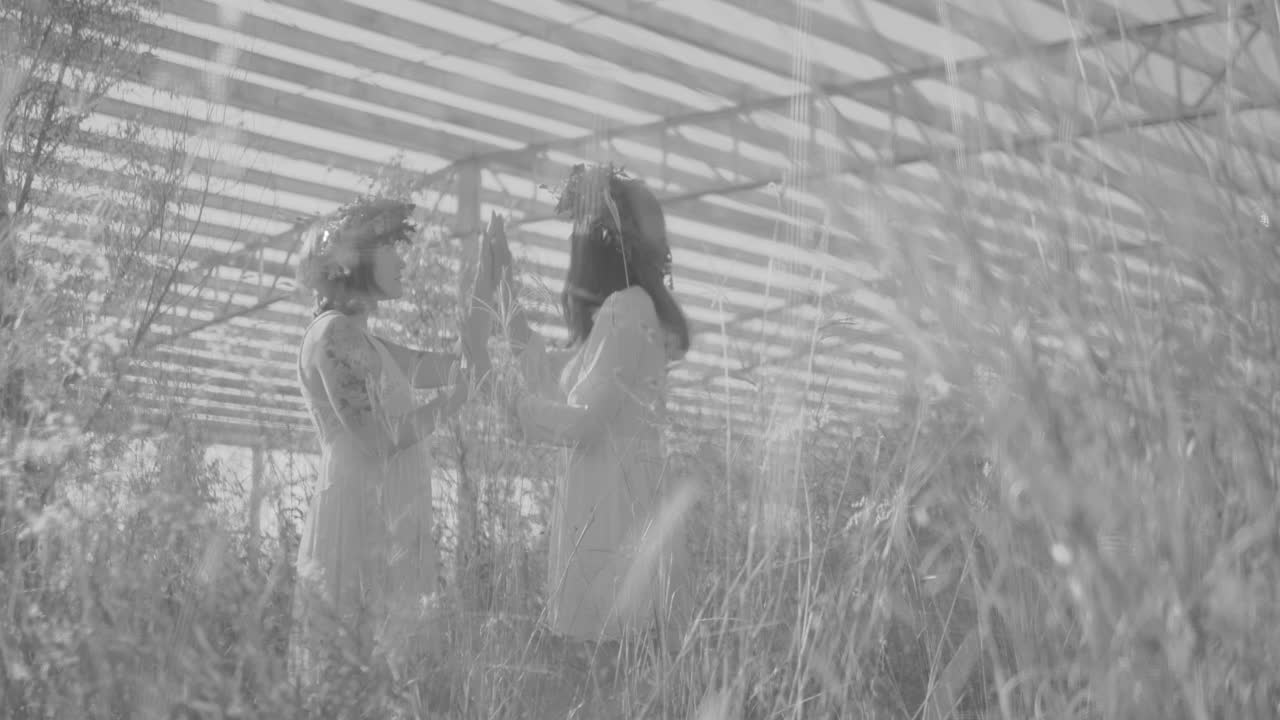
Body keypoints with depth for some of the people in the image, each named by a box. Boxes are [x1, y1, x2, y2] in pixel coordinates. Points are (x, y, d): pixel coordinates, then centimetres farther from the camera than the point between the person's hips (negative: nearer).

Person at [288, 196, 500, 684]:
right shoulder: (332, 333, -9)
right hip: (360, 528, -9)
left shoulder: (363, 341, 19)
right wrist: (452, 399, -7)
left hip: (390, 529, 9)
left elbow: (458, 367, 20)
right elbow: (375, 441, -16)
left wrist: (485, 289, 19)